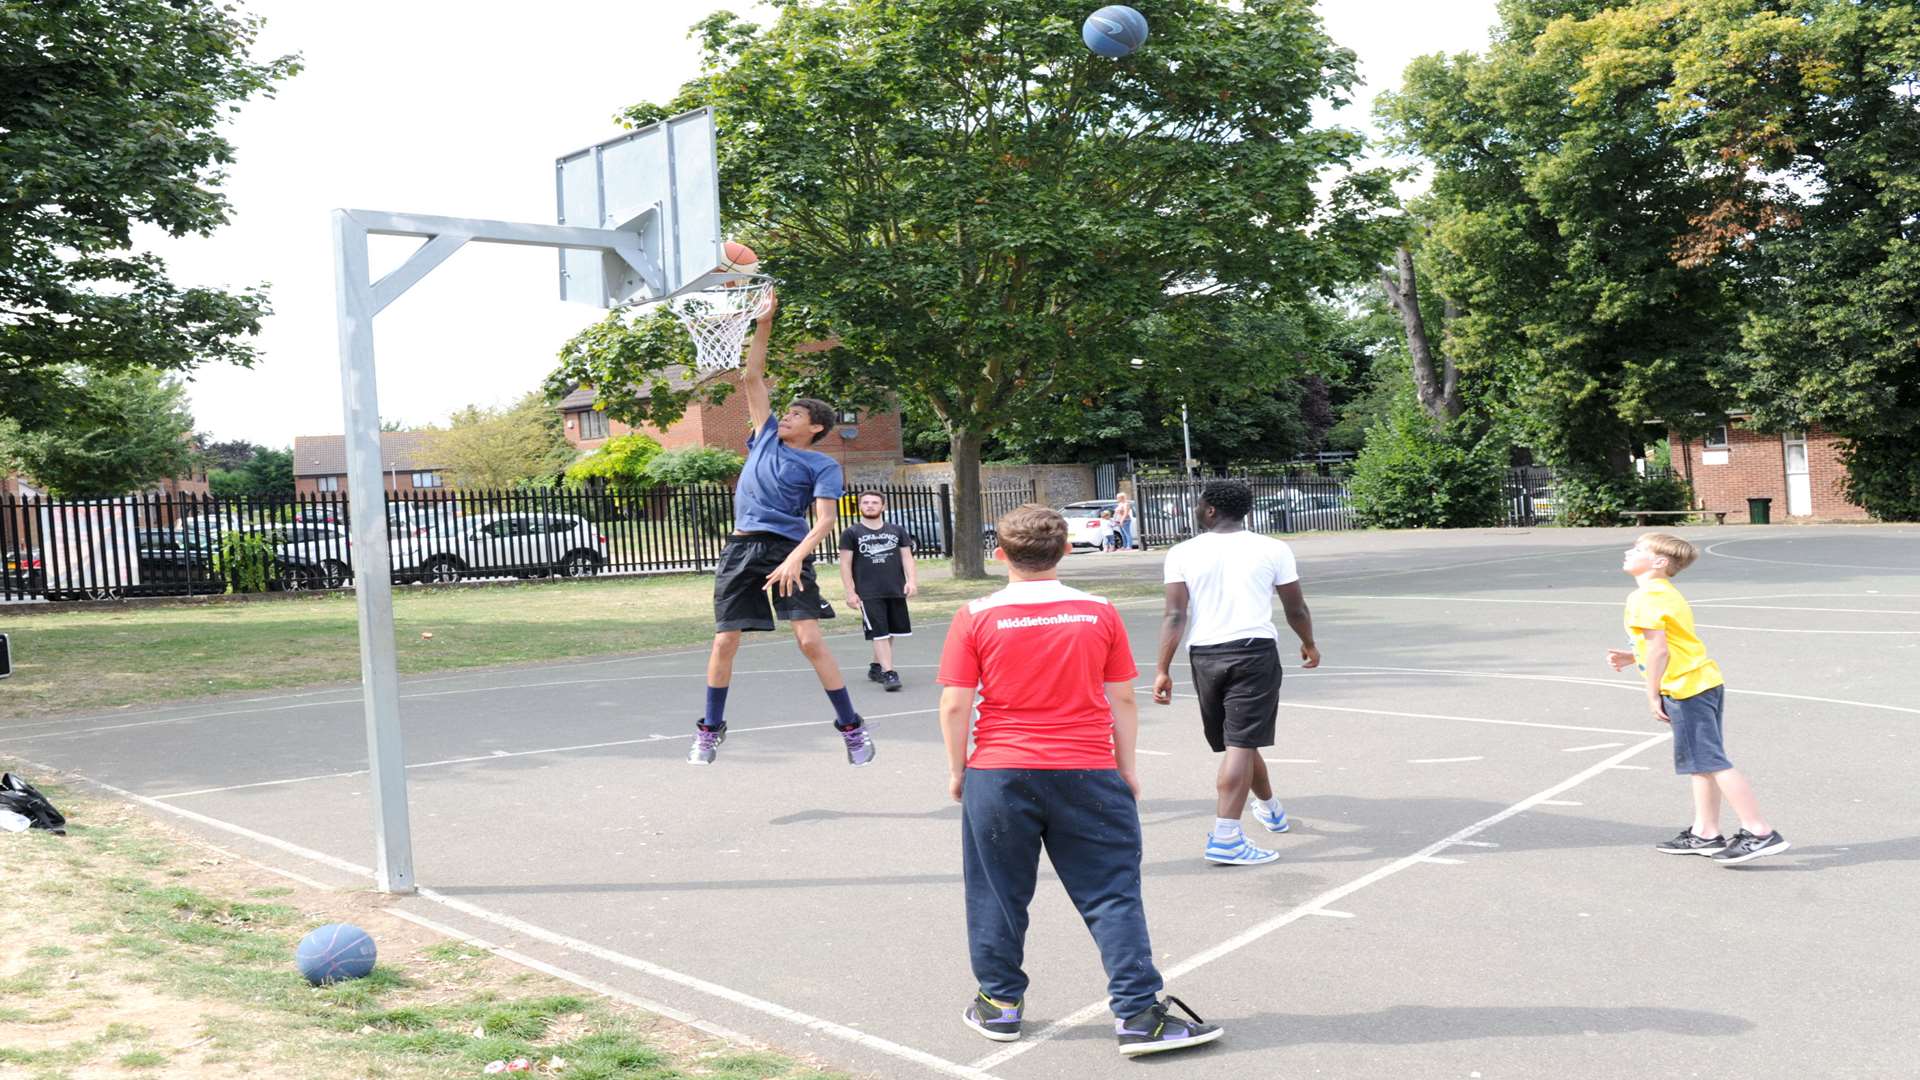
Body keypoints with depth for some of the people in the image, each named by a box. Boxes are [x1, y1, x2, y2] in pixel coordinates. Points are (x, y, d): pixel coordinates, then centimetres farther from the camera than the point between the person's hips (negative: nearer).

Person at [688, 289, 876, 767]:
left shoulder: (822, 465, 1)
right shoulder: (767, 435, 14)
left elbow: (825, 520, -10)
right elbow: (752, 377, 15)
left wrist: (795, 558, -25)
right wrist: (764, 325, 9)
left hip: (788, 549, -4)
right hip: (742, 548, 4)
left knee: (810, 639, -12)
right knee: (724, 641, 4)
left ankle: (851, 727, -1)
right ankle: (710, 729, 19)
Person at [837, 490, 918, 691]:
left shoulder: (897, 531, 10)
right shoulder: (851, 533, 2)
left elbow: (907, 557, 10)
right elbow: (845, 564, 1)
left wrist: (911, 580, -5)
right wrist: (850, 592, -6)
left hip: (896, 591, 4)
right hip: (868, 594, -4)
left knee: (890, 633, 11)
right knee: (879, 633, -10)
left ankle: (876, 666, 29)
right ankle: (888, 674, -9)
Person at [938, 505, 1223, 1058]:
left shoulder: (975, 617, -5)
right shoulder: (1100, 613, -1)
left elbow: (955, 706, -4)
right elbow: (1122, 701, 3)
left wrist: (957, 769, 9)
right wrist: (1126, 768, 13)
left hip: (998, 774, 0)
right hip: (1087, 773, 0)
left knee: (998, 895, 14)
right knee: (1113, 895, 6)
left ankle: (999, 1004, 26)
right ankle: (1138, 1014, 6)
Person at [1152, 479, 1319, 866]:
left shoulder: (1182, 553, 2)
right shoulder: (1273, 550, 1)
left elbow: (1175, 614, -5)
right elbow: (1296, 609, 8)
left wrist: (1163, 669, -4)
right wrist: (1308, 644, 26)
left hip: (1204, 653, 3)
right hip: (1255, 649, -3)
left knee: (1237, 742, 19)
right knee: (1240, 744, -5)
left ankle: (1271, 809, 41)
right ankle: (1225, 838, -13)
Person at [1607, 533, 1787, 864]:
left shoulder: (1645, 597, -14)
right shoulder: (1665, 592, 17)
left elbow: (1659, 649, -19)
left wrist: (1652, 694, -13)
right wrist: (1630, 657, 18)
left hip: (1685, 688, -11)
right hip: (1706, 683, 11)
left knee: (1711, 763, -8)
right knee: (1704, 763, 14)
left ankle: (1760, 833, -6)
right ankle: (1704, 833, 20)